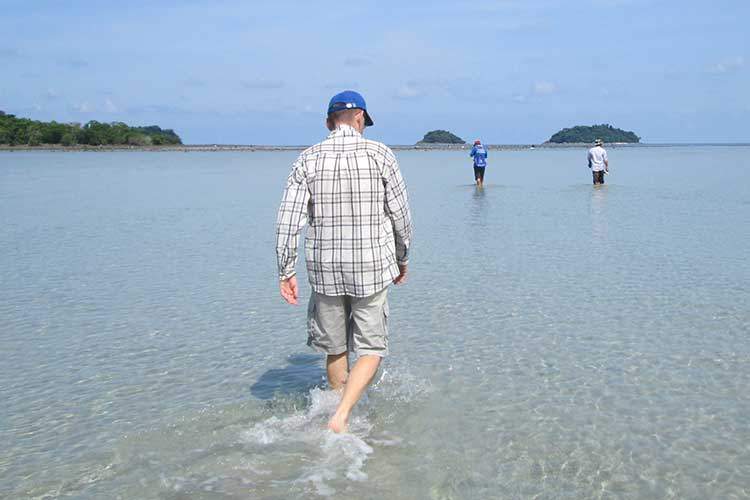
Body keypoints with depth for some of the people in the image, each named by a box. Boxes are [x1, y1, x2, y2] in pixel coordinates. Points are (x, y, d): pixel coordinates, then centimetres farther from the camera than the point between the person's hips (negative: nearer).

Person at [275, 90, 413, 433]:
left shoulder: (308, 160, -1)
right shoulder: (380, 154, -5)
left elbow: (288, 221, -5)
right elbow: (401, 214, -1)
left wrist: (286, 271, 2)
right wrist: (402, 258, 13)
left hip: (324, 270, 2)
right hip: (372, 268, -2)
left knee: (335, 348, 18)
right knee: (371, 349, 8)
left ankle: (340, 408, 32)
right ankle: (341, 415, -8)